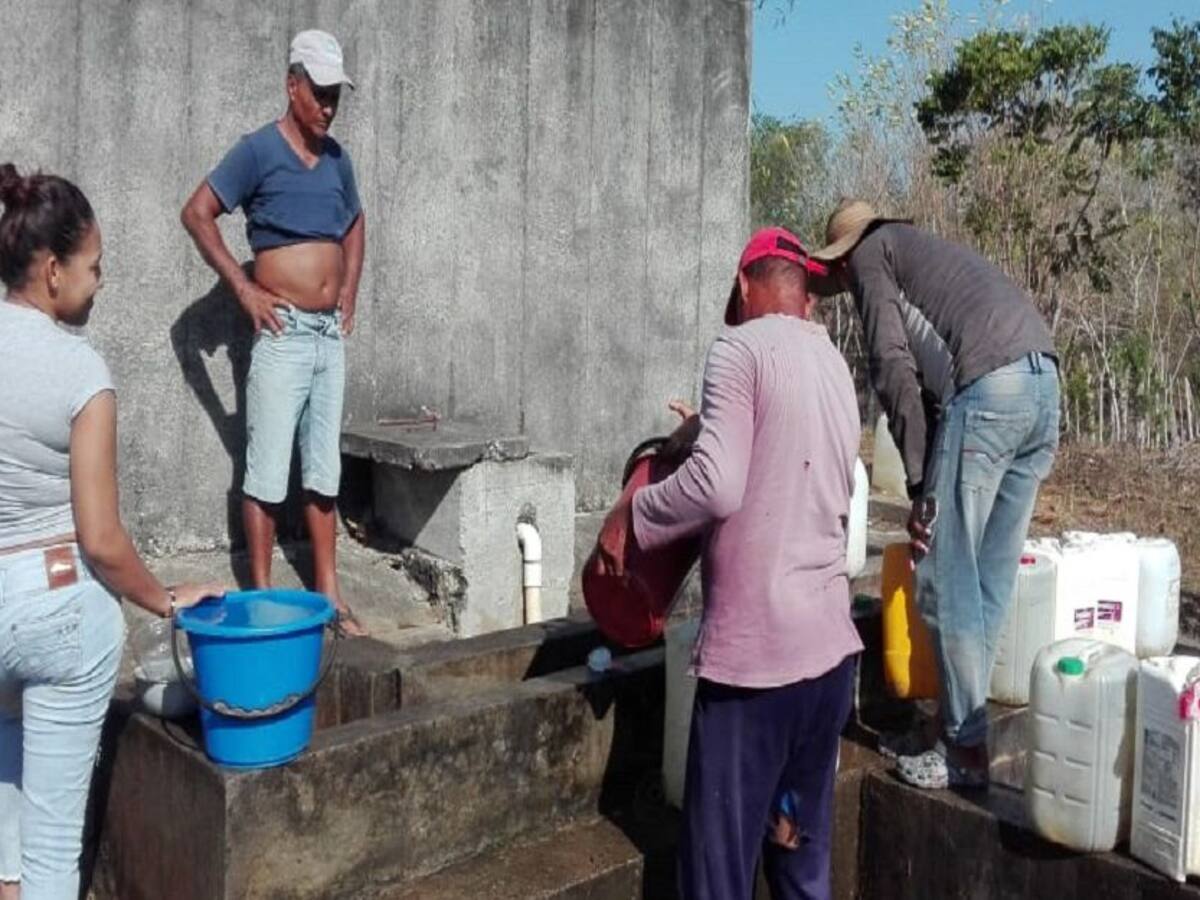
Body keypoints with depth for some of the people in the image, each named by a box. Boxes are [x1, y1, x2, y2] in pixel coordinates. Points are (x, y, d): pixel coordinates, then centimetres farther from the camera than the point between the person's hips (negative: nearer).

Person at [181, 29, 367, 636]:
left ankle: (328, 592, 17)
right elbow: (197, 214, -7)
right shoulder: (259, 151, -6)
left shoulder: (337, 157, 12)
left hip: (331, 333, 6)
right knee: (268, 471, -3)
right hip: (284, 334, -6)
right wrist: (244, 289, -11)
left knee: (324, 468, 10)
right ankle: (262, 596, 7)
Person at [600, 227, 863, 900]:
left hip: (755, 650, -8)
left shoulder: (742, 347, -6)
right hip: (829, 643, 8)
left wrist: (630, 516, -3)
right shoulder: (835, 364, 17)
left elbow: (716, 486, -17)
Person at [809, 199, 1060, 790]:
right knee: (990, 580, 14)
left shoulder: (870, 254, 12)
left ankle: (967, 752, 7)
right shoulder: (927, 251, 35)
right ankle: (963, 723, 23)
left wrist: (918, 484, -1)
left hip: (988, 389, -9)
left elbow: (893, 367, -2)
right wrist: (931, 480, 28)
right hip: (1043, 385, 9)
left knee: (945, 582, 0)